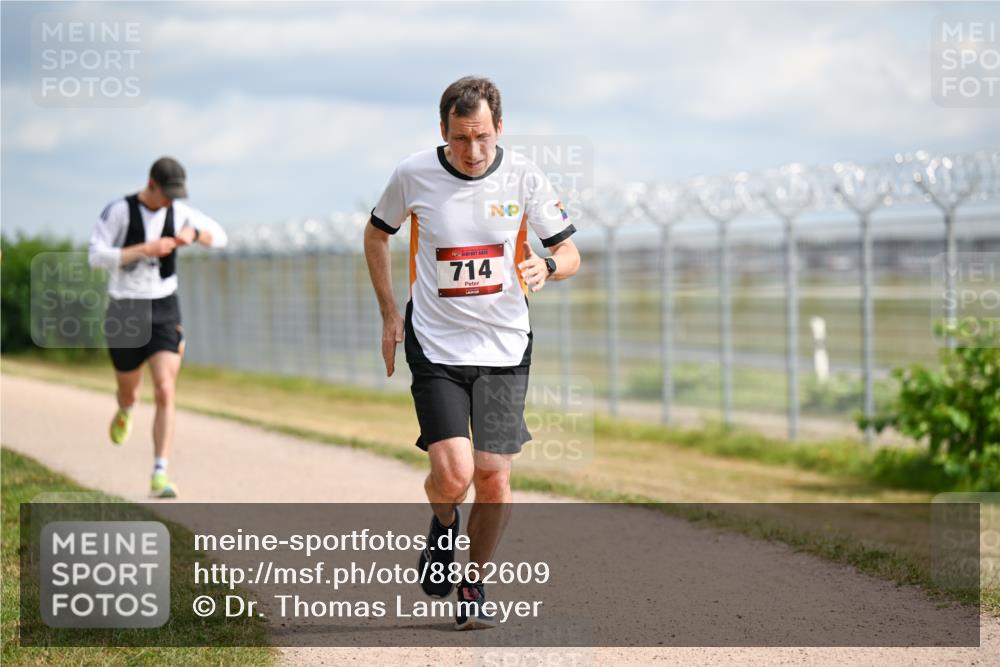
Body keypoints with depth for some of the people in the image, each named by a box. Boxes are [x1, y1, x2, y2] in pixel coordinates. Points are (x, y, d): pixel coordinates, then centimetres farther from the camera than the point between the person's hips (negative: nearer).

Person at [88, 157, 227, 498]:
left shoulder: (179, 211, -1)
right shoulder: (118, 210, -13)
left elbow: (220, 236, 7)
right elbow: (96, 256, -18)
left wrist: (193, 233, -16)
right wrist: (145, 249, -28)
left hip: (164, 310, 2)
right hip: (125, 312, -1)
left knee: (165, 391, -16)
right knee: (130, 393, 16)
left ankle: (159, 476, -17)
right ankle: (124, 412, 57)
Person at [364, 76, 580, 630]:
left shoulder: (523, 178, -6)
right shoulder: (413, 176, -7)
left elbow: (569, 254, 4)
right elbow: (376, 234, 12)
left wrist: (546, 266, -20)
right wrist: (389, 313, 6)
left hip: (504, 347, 1)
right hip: (435, 346, -1)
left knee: (493, 475, -2)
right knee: (452, 474, -15)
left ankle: (474, 584, 22)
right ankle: (443, 525, 22)